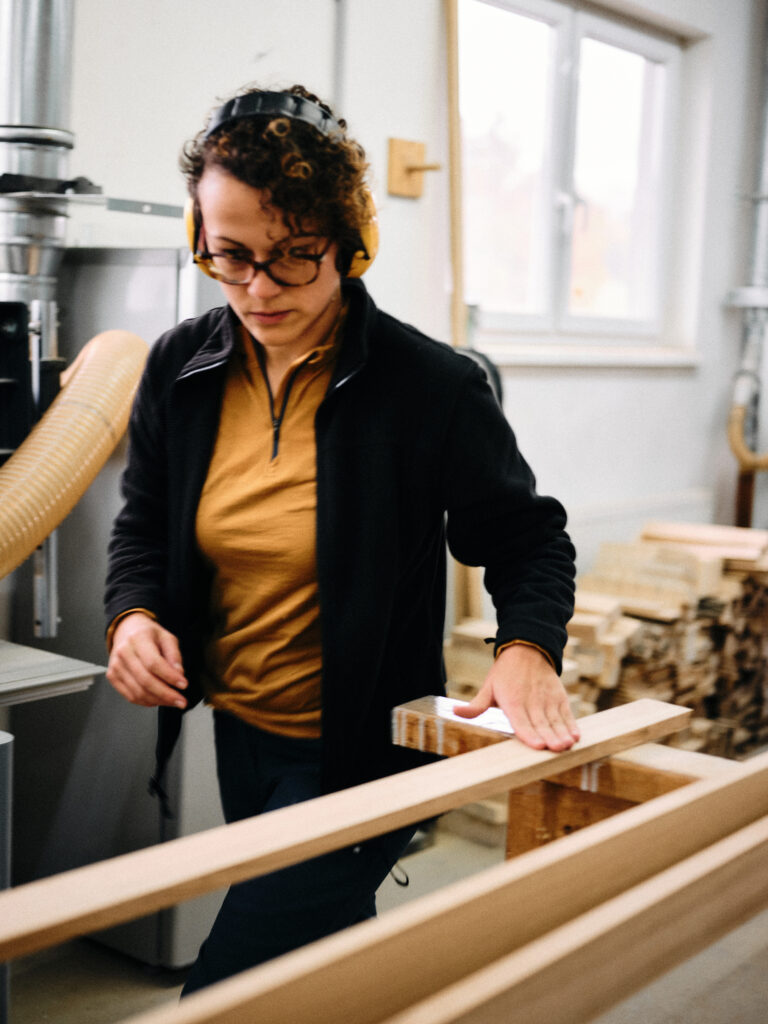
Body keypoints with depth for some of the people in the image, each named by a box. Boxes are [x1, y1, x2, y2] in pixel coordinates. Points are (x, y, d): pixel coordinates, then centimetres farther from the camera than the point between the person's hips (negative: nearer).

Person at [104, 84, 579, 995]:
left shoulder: (432, 387, -17)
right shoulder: (181, 368, -4)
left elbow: (525, 537, -5)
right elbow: (144, 524, 10)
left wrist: (528, 647, -23)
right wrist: (135, 614, -10)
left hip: (361, 755, -6)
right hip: (235, 735, 6)